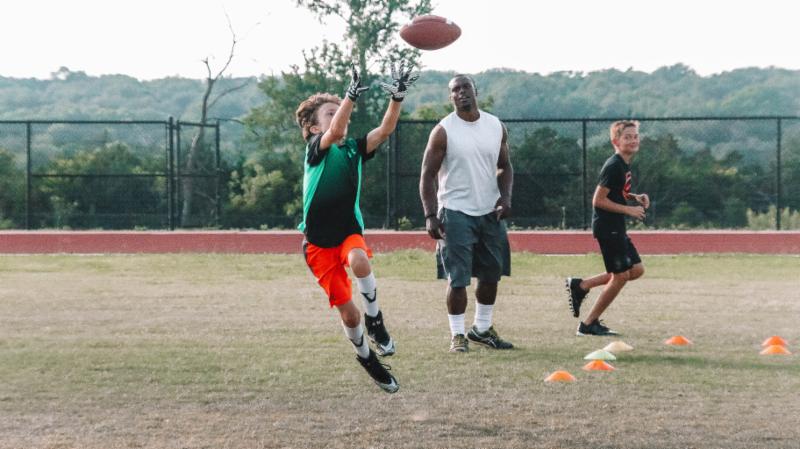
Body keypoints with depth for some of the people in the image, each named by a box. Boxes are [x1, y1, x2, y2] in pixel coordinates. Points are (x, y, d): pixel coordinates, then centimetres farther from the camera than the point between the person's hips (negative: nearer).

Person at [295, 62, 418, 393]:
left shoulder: (354, 149, 3)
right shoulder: (316, 150, -9)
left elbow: (385, 130, -12)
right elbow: (334, 133, -31)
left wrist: (397, 98, -27)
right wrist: (352, 95, -43)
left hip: (349, 232, 2)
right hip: (318, 241, -2)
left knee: (359, 261, -35)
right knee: (348, 313, -1)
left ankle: (375, 319, -13)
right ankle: (366, 357, 26)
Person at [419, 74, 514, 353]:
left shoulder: (496, 127, 5)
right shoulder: (443, 131, -8)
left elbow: (504, 166, 14)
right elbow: (427, 175, -7)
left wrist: (505, 196, -4)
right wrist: (430, 215, -16)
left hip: (490, 212, 5)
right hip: (456, 212, -5)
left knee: (491, 274, 11)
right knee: (458, 278, -5)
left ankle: (482, 329, 27)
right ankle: (457, 335, 6)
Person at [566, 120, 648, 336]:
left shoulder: (625, 164, 11)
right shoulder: (613, 166, -18)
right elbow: (598, 200, -20)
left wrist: (635, 197, 7)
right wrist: (629, 210, -18)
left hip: (616, 227, 10)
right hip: (606, 226, -10)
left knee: (636, 269, 10)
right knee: (621, 275, -4)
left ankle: (580, 286, 12)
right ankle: (589, 324, 7)